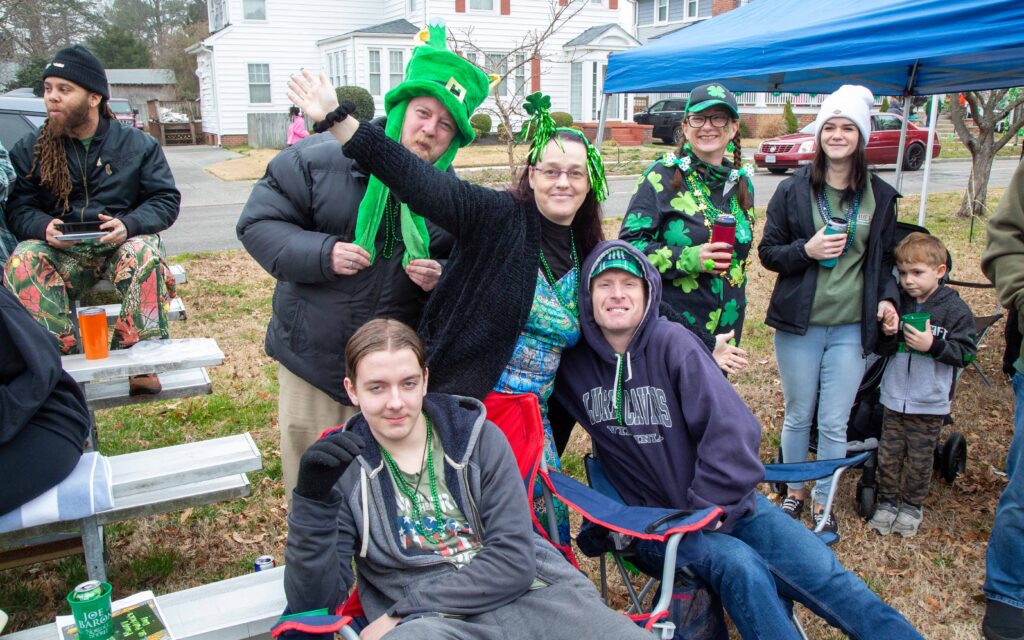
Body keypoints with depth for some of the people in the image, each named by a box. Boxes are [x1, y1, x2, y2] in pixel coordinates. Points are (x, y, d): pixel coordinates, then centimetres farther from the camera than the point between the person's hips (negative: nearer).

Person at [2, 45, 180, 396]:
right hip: (60, 252, 2)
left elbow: (166, 199, 0)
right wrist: (44, 227, -21)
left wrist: (128, 225, -20)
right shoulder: (30, 150, 8)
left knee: (144, 253, -37)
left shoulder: (138, 144, 5)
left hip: (121, 244, -2)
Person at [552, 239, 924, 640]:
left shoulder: (672, 343, -11)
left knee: (822, 571, -14)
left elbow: (732, 431, -15)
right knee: (739, 566, -27)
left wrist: (704, 512, -15)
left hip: (724, 504, 1)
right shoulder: (572, 361, -5)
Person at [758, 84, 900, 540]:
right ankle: (794, 493, 31)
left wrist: (887, 298, -2)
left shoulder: (880, 197, 6)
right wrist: (806, 251, -16)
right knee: (798, 416, 11)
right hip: (799, 323, -1)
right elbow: (767, 252, 2)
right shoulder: (793, 190, -1)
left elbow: (885, 259, 15)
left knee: (835, 424, 5)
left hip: (851, 327, 1)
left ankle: (823, 503, 23)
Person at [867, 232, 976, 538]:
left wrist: (933, 345, -24)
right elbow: (878, 347, 4)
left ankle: (912, 506, 27)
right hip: (894, 398, 3)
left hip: (930, 403, -2)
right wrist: (888, 336, -17)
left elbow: (966, 352, -11)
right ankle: (887, 502, 26)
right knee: (888, 455, 11)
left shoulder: (954, 309, -10)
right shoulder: (896, 303, -2)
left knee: (919, 459, 10)